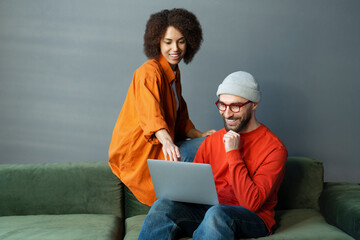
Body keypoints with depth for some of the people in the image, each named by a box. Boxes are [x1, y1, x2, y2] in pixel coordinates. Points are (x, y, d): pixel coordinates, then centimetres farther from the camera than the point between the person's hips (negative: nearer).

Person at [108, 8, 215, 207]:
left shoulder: (174, 73, 14)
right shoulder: (149, 72, -16)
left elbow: (179, 117, 20)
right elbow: (151, 114, -34)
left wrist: (199, 135, 5)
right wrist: (167, 142, -51)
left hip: (159, 145, 9)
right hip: (136, 153, -9)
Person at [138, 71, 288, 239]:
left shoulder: (274, 148, -9)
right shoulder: (212, 141, 10)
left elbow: (251, 204, -17)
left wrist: (233, 153, -17)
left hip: (253, 218, -4)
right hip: (208, 209, 5)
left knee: (216, 214, -38)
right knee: (163, 206, -23)